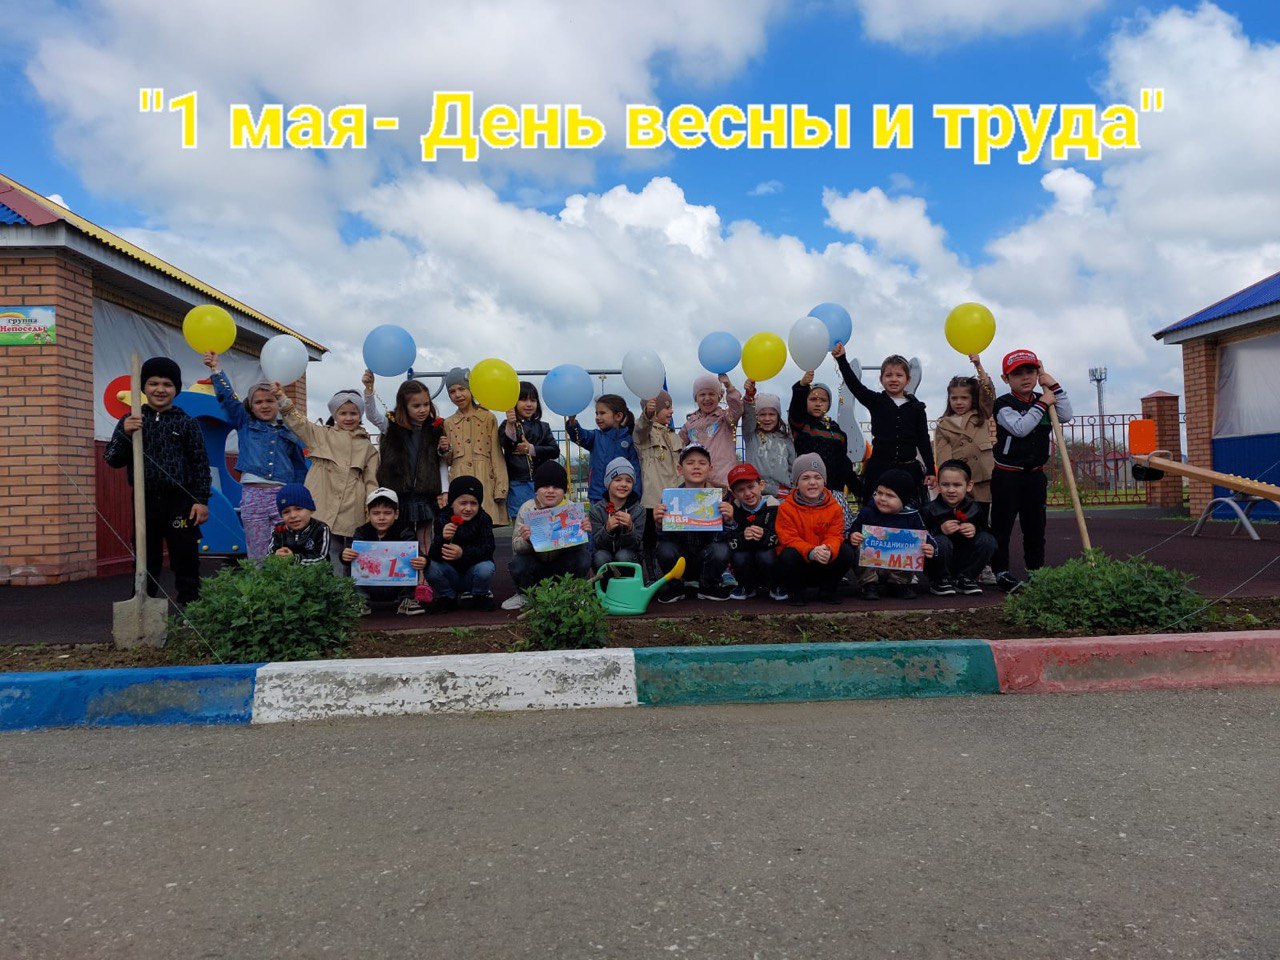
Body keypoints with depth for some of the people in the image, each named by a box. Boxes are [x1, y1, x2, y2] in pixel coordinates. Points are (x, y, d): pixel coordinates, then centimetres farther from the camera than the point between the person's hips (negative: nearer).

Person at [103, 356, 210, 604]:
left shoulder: (186, 423, 4)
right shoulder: (130, 422, 8)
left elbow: (200, 464, 3)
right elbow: (112, 460, 4)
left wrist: (201, 500, -5)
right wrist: (125, 434, -13)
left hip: (180, 502, -2)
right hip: (145, 501, 2)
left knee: (185, 560, 3)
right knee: (146, 561, 10)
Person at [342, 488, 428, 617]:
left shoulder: (404, 532, -8)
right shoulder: (362, 533, -3)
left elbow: (415, 555, -23)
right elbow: (352, 555, -17)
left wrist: (421, 562, -48)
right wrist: (345, 556, -43)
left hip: (397, 587, -1)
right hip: (369, 588, 1)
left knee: (413, 563, -25)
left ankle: (406, 600, -7)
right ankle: (361, 600, -5)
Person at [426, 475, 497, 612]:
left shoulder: (483, 519, -9)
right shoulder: (442, 519, -10)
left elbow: (488, 549, -23)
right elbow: (434, 555, -20)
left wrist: (463, 553, -41)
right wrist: (442, 539, -43)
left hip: (472, 575, -1)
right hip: (451, 576, 1)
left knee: (486, 568, -31)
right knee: (431, 567, -27)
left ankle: (480, 596, 3)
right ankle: (448, 597, 3)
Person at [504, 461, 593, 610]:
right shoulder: (527, 509, -11)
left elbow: (577, 546, -11)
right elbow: (516, 546, -15)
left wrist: (583, 533, -33)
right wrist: (525, 540, -38)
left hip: (561, 562, 1)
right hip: (535, 562, 0)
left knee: (583, 558, -26)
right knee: (518, 564, -31)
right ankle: (524, 595, 5)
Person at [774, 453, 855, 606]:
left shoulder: (834, 507, -3)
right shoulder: (786, 508, -10)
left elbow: (835, 536, -10)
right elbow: (789, 539, -17)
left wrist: (828, 550, -35)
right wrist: (811, 552, -36)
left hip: (825, 562, 3)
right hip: (799, 563, -3)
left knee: (847, 552, -21)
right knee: (789, 555, -34)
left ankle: (827, 590, 3)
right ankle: (795, 592, -4)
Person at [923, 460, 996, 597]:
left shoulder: (975, 509, 0)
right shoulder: (930, 511, -11)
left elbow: (989, 530, 0)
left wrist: (976, 529, -21)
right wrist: (939, 530, -32)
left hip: (964, 563, 4)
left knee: (987, 540, -16)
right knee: (941, 542, -34)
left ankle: (965, 578, 0)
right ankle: (940, 580, -7)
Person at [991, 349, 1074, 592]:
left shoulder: (1043, 400, 8)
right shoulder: (1004, 404, -11)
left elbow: (1066, 415, -5)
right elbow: (1020, 428, -25)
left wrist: (1055, 387, -8)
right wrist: (1042, 404, -18)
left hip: (1035, 474, 5)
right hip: (1007, 475, -5)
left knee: (1035, 526, 12)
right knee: (1002, 525, 0)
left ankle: (1036, 569, 22)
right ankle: (1000, 571, 8)